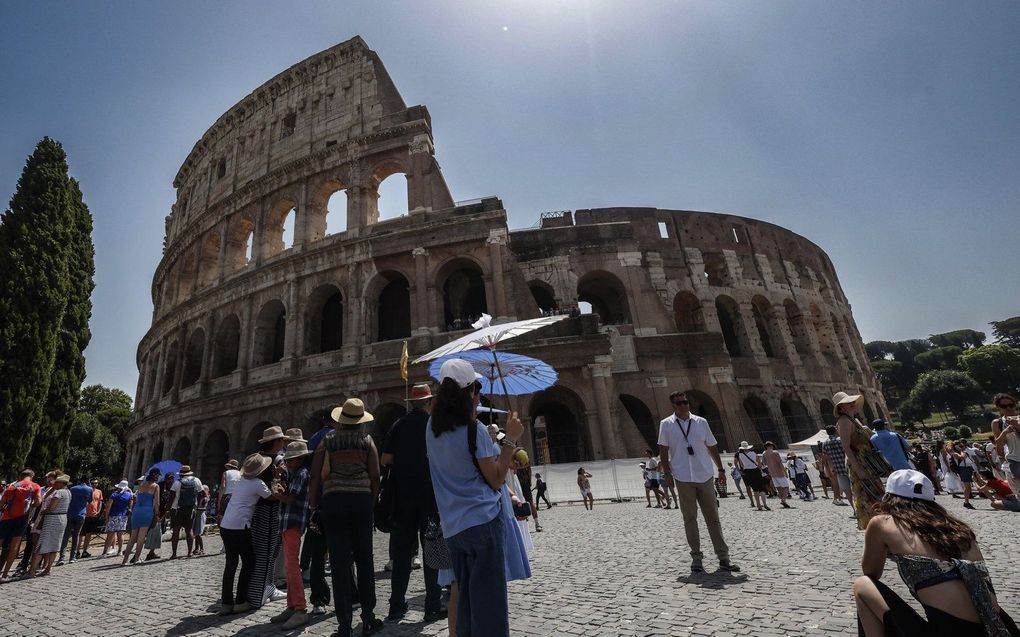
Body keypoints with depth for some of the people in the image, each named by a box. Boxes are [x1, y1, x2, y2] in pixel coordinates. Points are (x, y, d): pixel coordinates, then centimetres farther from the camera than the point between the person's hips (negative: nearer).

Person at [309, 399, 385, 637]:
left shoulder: (328, 439, 5)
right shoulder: (366, 440, 3)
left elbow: (316, 474, 0)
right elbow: (375, 475, -2)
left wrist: (313, 504, 7)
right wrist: (372, 501, 8)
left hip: (333, 500, 0)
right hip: (361, 499, 0)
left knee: (340, 563, 5)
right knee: (364, 560, 11)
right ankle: (368, 618, 17)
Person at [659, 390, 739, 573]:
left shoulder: (701, 422, 6)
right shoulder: (666, 424, -1)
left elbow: (712, 447, 13)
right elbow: (663, 451, 1)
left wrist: (721, 469, 13)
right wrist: (667, 472, -5)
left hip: (705, 477, 2)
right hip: (683, 478, -2)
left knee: (713, 517, 7)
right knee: (690, 519, 4)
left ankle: (723, 558, 14)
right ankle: (696, 557, 15)